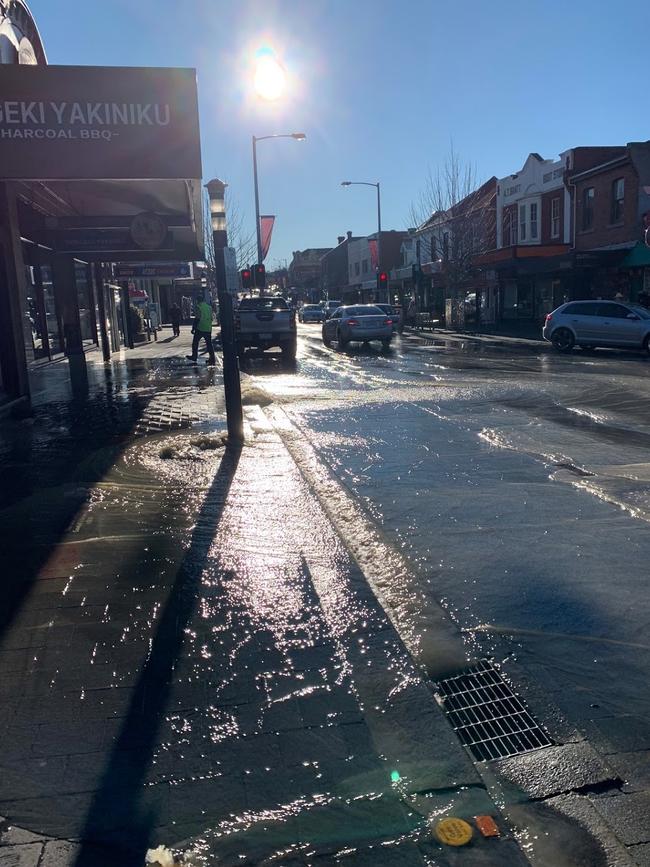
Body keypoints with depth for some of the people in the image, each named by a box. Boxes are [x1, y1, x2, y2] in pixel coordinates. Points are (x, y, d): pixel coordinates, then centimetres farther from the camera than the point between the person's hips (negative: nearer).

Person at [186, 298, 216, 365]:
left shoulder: (199, 307, -10)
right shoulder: (209, 307, 9)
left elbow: (197, 318, -14)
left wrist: (193, 328, -10)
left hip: (200, 329, -5)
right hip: (208, 329, 5)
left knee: (195, 343, 10)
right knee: (209, 344, 7)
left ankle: (194, 356, 17)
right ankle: (212, 359, 2)